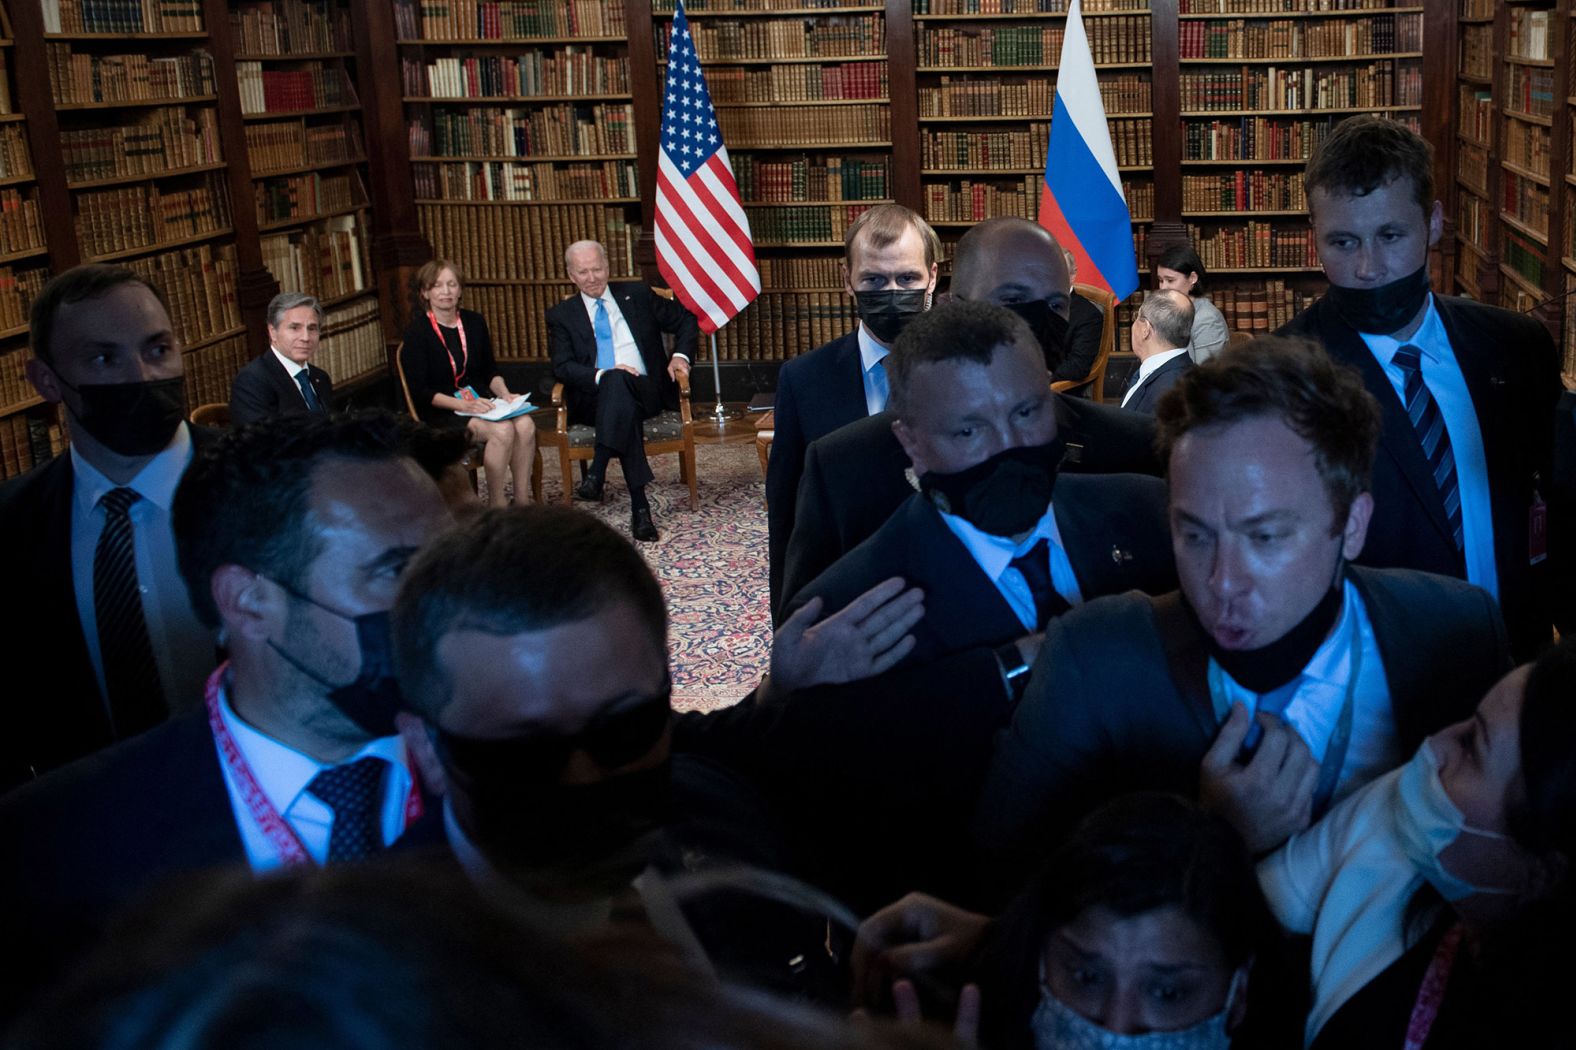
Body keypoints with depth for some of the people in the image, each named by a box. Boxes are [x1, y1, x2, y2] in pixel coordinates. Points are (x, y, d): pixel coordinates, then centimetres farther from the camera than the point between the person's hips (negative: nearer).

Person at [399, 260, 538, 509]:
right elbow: (420, 392, -11)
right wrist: (462, 405, -21)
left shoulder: (475, 322, 11)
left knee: (525, 424, -26)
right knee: (502, 430, -32)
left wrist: (505, 395, -2)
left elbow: (490, 370, 19)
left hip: (479, 401, 5)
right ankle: (497, 507, -21)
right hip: (441, 413, -5)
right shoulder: (417, 332, -6)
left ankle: (521, 502, -19)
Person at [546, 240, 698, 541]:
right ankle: (639, 506, -48)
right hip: (594, 399, 0)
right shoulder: (561, 315, 14)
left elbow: (686, 320, 22)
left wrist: (681, 355, 4)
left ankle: (596, 474, -47)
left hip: (646, 392, 0)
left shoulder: (636, 295, 17)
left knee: (617, 381, -37)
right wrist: (601, 375, -18)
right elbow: (562, 367, 0)